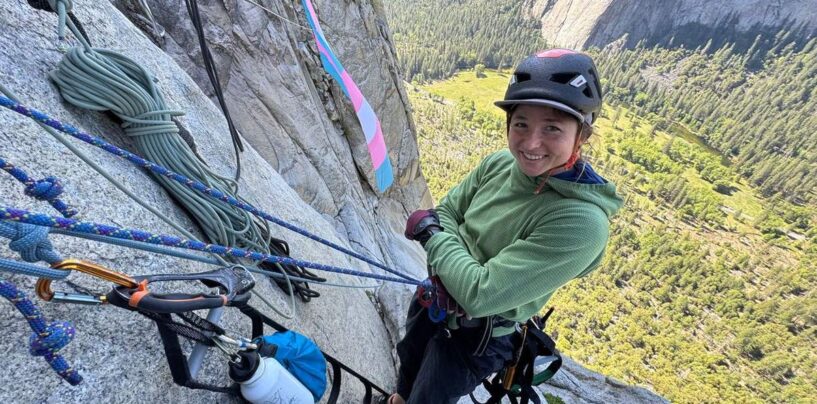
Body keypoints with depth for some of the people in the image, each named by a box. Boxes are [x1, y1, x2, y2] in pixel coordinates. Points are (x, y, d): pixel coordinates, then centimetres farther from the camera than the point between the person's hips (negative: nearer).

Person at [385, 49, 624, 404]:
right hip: (432, 300, 6)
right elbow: (445, 211, -3)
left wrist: (435, 235, -22)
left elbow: (480, 294, -35)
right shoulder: (500, 164, -15)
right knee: (408, 367, 33)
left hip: (474, 338, -6)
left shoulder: (582, 222, -34)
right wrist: (454, 261, -22)